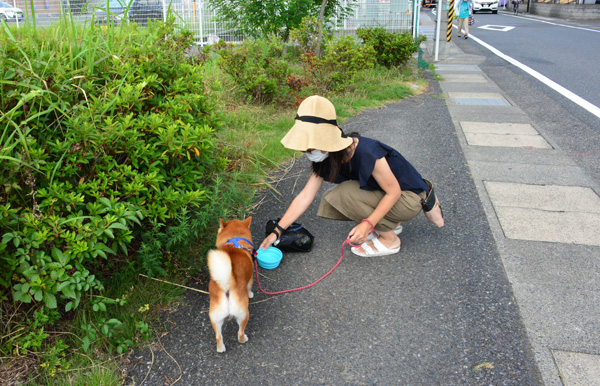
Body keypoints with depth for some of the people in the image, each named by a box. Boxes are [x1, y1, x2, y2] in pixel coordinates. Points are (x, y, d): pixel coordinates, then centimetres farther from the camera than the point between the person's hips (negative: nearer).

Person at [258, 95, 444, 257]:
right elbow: (305, 197, -7)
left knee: (347, 194, -28)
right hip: (380, 194, 8)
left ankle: (389, 239, -7)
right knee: (329, 202, -9)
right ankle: (391, 223, 8)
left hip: (407, 198, -8)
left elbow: (394, 191, -24)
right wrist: (277, 231, -10)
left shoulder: (366, 153, -33)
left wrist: (368, 224, -34)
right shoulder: (327, 158, -9)